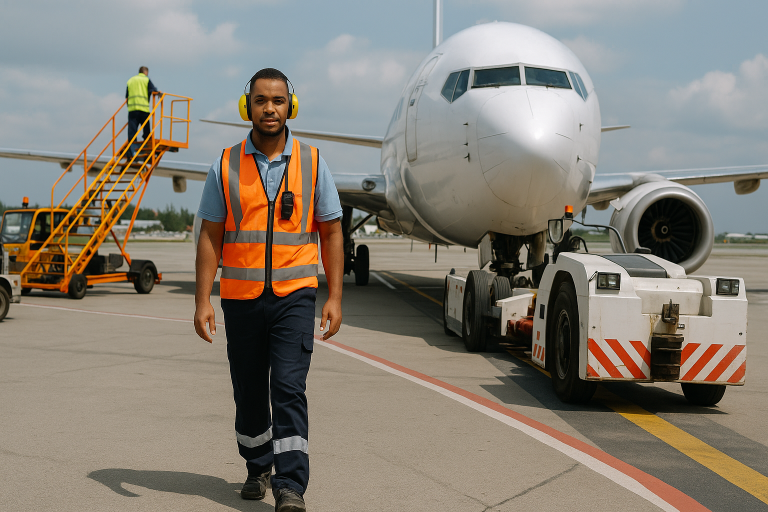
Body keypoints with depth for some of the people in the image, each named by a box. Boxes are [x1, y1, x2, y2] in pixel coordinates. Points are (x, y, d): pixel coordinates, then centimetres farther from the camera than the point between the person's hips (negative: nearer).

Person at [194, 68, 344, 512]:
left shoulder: (312, 163, 2)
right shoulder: (226, 167, 2)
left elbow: (331, 234, 4)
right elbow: (210, 237, 1)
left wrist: (335, 298, -4)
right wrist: (203, 301, -6)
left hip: (293, 295, -2)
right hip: (241, 297, 2)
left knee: (289, 389, -12)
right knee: (249, 392, 12)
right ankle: (258, 467, 33)